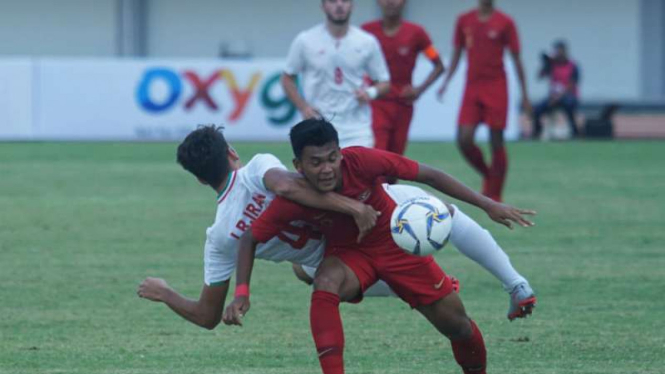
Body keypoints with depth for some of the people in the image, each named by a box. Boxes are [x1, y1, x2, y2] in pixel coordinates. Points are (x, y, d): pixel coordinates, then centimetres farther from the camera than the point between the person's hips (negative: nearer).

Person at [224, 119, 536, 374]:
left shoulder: (362, 161, -32)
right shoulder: (293, 199, -27)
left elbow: (429, 176, -22)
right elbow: (250, 239, -12)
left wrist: (488, 205, -24)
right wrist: (241, 293, -24)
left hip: (397, 244, 0)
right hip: (347, 253, 0)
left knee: (457, 325, 3)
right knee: (325, 284, -35)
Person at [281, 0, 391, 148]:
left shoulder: (367, 42, 3)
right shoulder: (305, 41, 1)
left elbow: (384, 82, 10)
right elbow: (287, 78, 10)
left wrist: (371, 92, -12)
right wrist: (303, 107, -5)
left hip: (358, 132, 0)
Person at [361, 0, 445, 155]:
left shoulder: (415, 33, -1)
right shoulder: (368, 30, -1)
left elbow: (439, 66, 5)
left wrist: (420, 89, -8)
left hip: (403, 102, 2)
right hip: (375, 103, -2)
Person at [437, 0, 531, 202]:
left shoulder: (505, 23, -1)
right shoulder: (464, 21, 7)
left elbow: (516, 59, 3)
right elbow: (457, 54, 15)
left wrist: (524, 94, 2)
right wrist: (446, 82, 3)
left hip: (496, 88, -3)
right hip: (472, 87, 3)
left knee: (496, 142, -3)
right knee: (464, 140, -8)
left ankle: (494, 196, 7)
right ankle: (488, 176, 18)